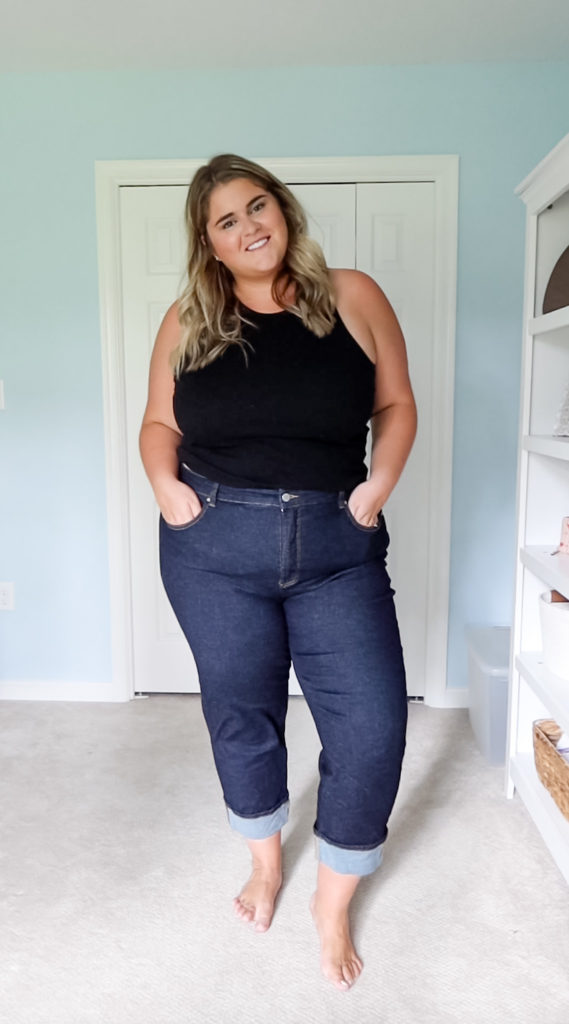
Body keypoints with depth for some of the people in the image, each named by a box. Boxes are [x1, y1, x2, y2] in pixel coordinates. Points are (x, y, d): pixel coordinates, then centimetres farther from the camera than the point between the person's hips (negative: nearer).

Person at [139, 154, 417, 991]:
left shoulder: (352, 298, 1)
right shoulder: (188, 321, 5)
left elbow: (396, 404, 6)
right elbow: (158, 424, 11)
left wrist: (378, 485, -9)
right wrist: (166, 485, -7)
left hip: (337, 549, 0)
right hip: (214, 550, 1)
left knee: (373, 726, -4)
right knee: (241, 713, 14)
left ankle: (334, 901, 23)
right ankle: (265, 862, 43)